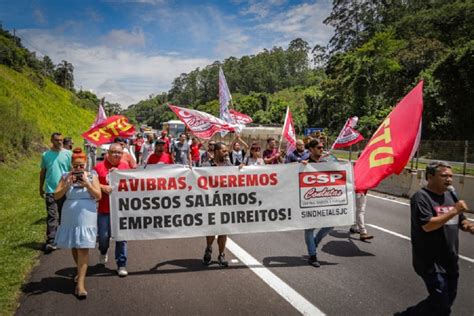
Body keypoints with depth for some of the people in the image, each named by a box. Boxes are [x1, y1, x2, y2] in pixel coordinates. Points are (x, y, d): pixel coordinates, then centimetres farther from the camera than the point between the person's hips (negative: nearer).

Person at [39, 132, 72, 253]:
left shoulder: (68, 154, 0)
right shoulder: (46, 155, 5)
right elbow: (43, 172, 12)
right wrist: (41, 188, 14)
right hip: (50, 191, 0)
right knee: (52, 217, -5)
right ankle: (50, 242, -7)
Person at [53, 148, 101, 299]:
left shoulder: (92, 176, -1)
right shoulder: (66, 177, 3)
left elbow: (98, 196, -7)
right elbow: (56, 196, -2)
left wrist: (86, 183, -18)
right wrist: (67, 184, -16)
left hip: (86, 217, -3)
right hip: (70, 217, 3)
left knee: (83, 248, -9)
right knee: (73, 247, 15)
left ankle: (80, 283, -11)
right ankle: (81, 272, 39)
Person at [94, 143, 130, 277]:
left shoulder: (125, 166, 6)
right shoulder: (100, 166, 1)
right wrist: (103, 187, -16)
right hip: (104, 209, -1)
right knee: (103, 236, 6)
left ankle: (121, 264, 13)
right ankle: (103, 252, 40)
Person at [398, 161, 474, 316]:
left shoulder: (451, 196, 10)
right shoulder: (421, 197, -15)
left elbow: (461, 221, 19)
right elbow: (427, 225, -25)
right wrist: (454, 211, -24)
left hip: (450, 261, 8)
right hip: (431, 262, -8)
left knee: (448, 300, 18)